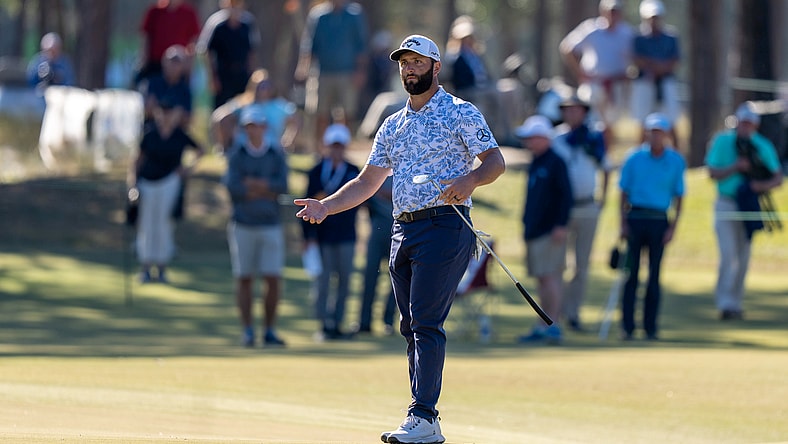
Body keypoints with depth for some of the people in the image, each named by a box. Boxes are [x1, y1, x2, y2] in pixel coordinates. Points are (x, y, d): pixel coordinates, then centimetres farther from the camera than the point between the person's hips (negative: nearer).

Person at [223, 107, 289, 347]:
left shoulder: (277, 156, 6)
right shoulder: (236, 156, 4)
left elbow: (282, 185, -9)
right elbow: (232, 188, -10)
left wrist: (253, 184, -13)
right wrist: (266, 191, -11)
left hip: (271, 226, 0)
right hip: (242, 226, 0)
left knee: (273, 279, -6)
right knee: (244, 279, 0)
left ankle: (269, 330, 2)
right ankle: (247, 331, 5)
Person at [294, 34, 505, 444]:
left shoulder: (460, 114, 0)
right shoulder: (393, 126, 20)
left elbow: (495, 161, -6)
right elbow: (367, 183, 22)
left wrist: (470, 180, -27)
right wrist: (325, 206, 9)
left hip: (444, 226, -7)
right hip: (402, 229, 7)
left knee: (426, 322, -16)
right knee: (411, 327, 5)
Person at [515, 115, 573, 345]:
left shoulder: (555, 162, -9)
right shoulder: (534, 164, 18)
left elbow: (566, 195, -14)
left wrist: (561, 225, -19)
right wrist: (527, 225, 20)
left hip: (550, 231, -9)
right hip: (534, 230, 9)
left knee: (550, 277, -12)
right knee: (542, 279, 9)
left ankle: (554, 326, -12)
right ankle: (542, 327, 10)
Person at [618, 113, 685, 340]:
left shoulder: (676, 161, 3)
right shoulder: (635, 157, 2)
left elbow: (678, 196, 6)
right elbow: (624, 192, 6)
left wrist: (673, 227, -1)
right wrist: (623, 223, -1)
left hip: (659, 221, 0)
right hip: (636, 218, 0)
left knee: (654, 275, 1)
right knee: (632, 272, 0)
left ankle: (651, 326, 7)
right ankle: (627, 326, 3)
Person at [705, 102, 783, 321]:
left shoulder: (763, 147, 3)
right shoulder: (722, 141, -1)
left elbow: (778, 178, 1)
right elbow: (713, 173, -6)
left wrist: (764, 185, -20)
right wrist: (736, 167, -20)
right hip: (726, 204, -3)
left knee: (743, 257, 8)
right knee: (728, 255, -14)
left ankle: (735, 303, 19)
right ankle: (725, 303, -16)